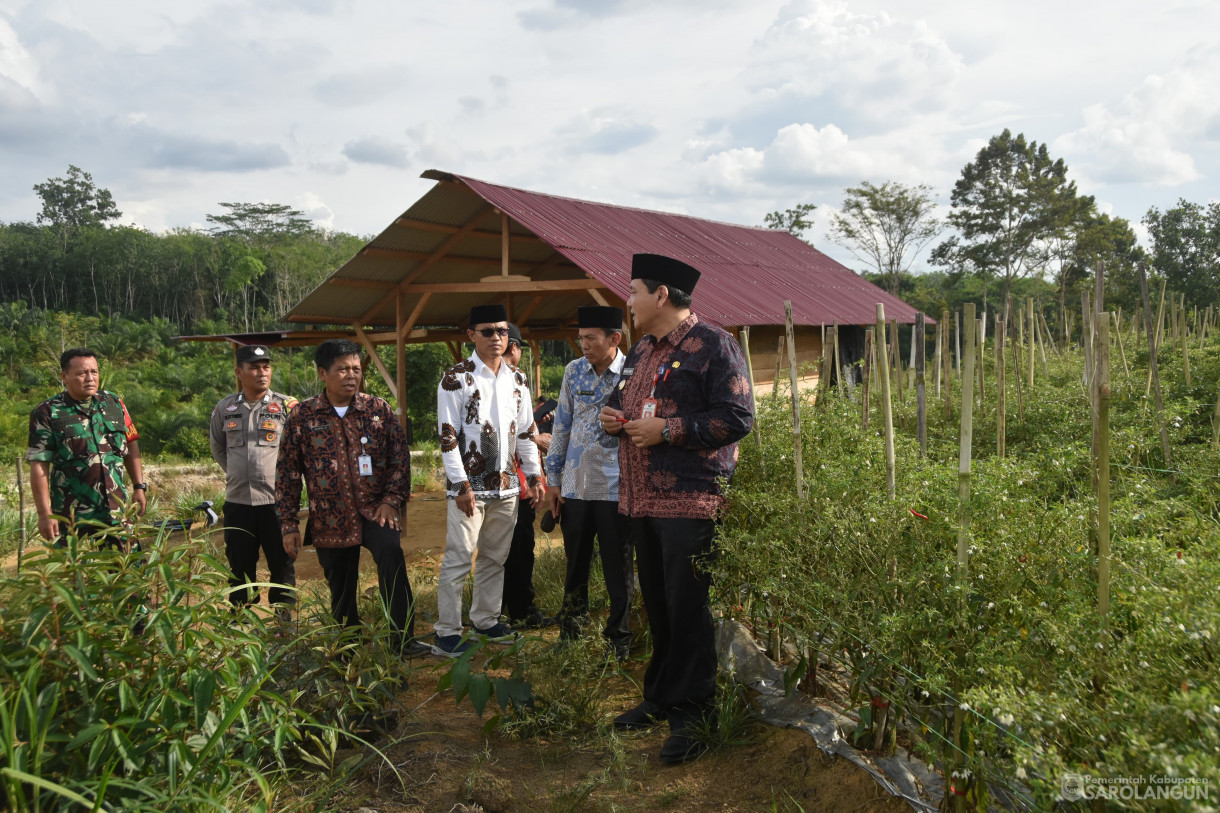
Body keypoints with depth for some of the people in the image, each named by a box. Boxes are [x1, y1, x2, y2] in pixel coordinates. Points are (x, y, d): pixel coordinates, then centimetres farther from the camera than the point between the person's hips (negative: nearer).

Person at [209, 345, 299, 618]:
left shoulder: (287, 406, -3)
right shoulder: (225, 408, 7)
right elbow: (217, 447, 23)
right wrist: (236, 472, 15)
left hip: (276, 501, -3)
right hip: (237, 502, 3)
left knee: (282, 565, 4)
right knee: (240, 566, 12)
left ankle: (284, 620, 16)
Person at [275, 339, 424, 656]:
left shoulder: (378, 409, 1)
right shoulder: (302, 416, 0)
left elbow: (400, 457, 4)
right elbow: (287, 473, 2)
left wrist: (392, 499, -8)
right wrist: (289, 524, 0)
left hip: (374, 510, -1)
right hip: (330, 520, 1)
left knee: (391, 553, -28)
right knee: (341, 592, 10)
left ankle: (404, 638, -22)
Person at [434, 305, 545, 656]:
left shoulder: (517, 380, 9)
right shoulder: (455, 378, -8)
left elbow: (525, 431, 15)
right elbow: (447, 436, -11)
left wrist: (534, 475, 10)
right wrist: (462, 485, -15)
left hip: (506, 485, 6)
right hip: (469, 485, -6)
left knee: (495, 557, 14)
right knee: (459, 559, -4)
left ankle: (485, 619, 28)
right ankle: (447, 633, 5)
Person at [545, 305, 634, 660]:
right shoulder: (574, 371, 5)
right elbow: (562, 426, 10)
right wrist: (553, 479, 10)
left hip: (615, 487, -4)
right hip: (575, 485, 4)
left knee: (618, 568, 6)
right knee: (575, 564, 17)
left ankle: (619, 637, 22)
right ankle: (570, 629, 34)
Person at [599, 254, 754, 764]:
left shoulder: (712, 346, -8)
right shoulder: (640, 351, 18)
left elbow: (737, 417, -16)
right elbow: (621, 401, 31)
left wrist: (667, 430, -18)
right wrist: (612, 417, 7)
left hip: (690, 500, -8)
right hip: (641, 500, 8)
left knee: (687, 608, -4)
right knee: (657, 604, 16)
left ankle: (691, 713, 7)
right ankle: (660, 697, 29)